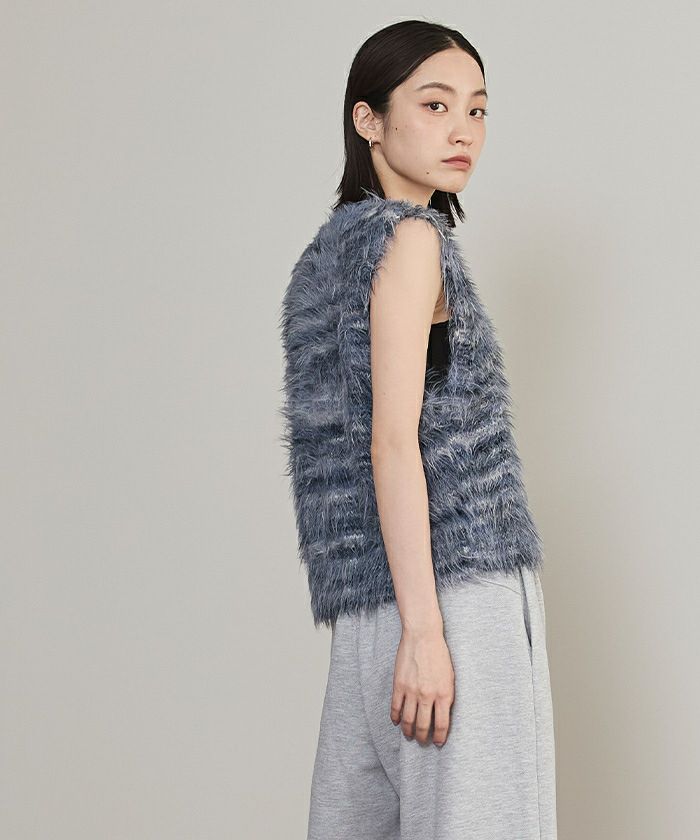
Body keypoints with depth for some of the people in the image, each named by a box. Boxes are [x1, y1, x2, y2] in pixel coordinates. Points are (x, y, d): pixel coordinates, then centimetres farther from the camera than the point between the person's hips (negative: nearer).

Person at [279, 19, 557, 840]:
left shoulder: (327, 250, 19)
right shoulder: (408, 236, -6)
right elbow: (394, 442, -15)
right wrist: (424, 629, -19)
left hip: (368, 606, 9)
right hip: (453, 588, -8)